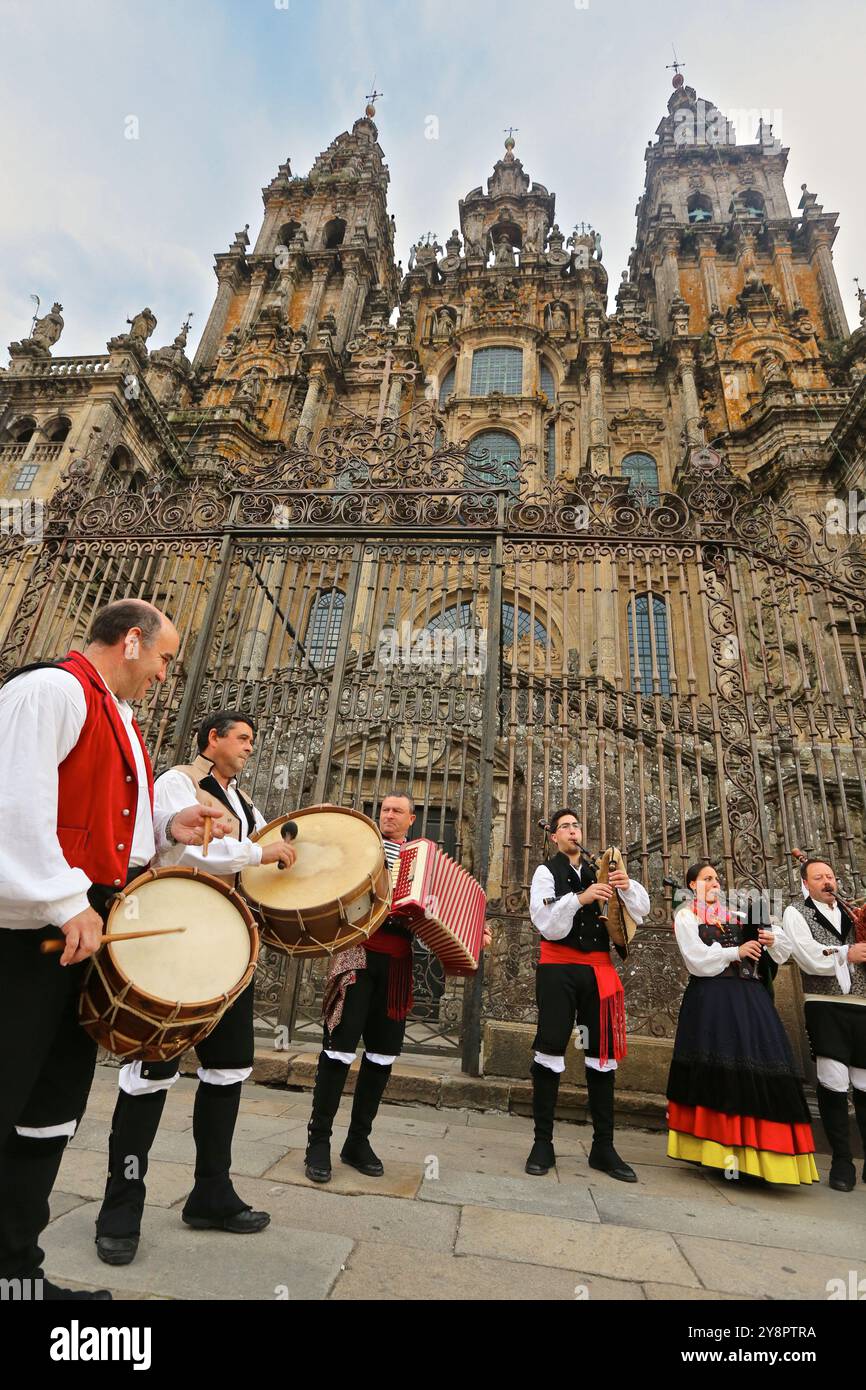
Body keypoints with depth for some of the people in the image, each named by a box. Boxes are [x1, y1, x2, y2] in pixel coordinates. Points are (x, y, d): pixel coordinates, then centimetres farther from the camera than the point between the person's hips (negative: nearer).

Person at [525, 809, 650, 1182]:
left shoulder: (600, 872, 11)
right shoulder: (546, 872, -1)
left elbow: (642, 908, 5)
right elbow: (546, 923, -14)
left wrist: (628, 885, -17)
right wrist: (580, 898, -27)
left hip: (599, 969, 4)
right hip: (559, 968, -4)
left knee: (603, 1053, 8)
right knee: (550, 1050, -3)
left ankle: (603, 1147, 19)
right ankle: (543, 1143, 9)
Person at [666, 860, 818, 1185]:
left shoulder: (735, 915, 18)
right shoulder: (685, 917, 4)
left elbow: (776, 956, 18)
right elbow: (697, 959, -9)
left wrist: (770, 942, -4)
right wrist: (736, 952, -11)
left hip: (749, 997, 5)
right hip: (712, 1000, -5)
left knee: (759, 1066, -3)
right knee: (720, 1071, -8)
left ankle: (754, 1147, 3)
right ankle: (725, 1148, 2)